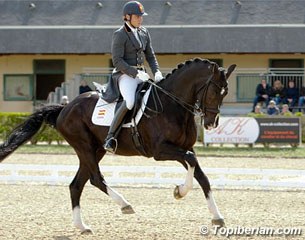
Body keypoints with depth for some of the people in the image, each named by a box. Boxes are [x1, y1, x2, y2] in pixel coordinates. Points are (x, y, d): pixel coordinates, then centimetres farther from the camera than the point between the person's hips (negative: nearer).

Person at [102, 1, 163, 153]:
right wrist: (135, 73, -20)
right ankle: (110, 137, -28)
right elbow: (117, 61, -13)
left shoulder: (144, 33, 14)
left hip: (141, 74, 8)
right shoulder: (119, 35, -7)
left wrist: (156, 72, 1)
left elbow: (150, 56, 19)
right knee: (130, 102, -33)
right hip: (125, 74, -8)